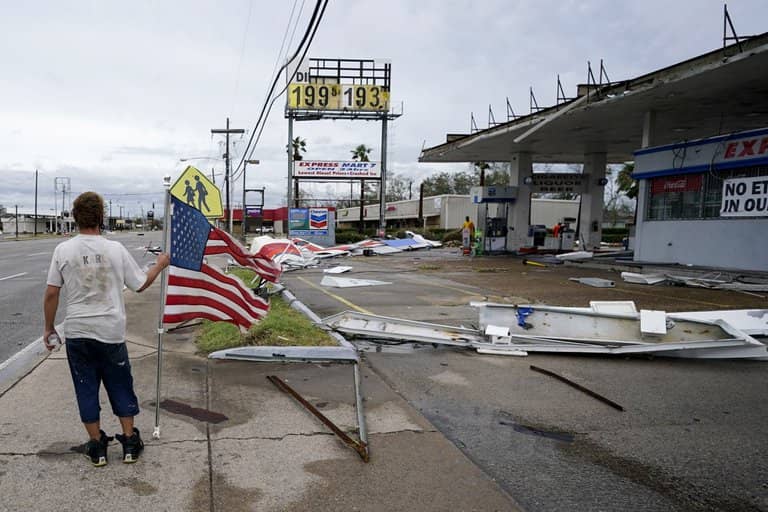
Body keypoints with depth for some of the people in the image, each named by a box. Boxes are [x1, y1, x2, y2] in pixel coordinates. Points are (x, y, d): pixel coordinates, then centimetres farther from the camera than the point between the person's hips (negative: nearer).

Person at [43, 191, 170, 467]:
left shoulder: (63, 250, -6)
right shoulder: (115, 249, -7)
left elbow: (51, 294, -4)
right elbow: (140, 284, 1)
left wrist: (49, 327, 9)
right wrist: (160, 265, 17)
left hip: (77, 333, 1)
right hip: (111, 332, 0)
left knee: (86, 389, 12)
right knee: (121, 387, 13)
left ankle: (96, 446, 21)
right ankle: (130, 442, 21)